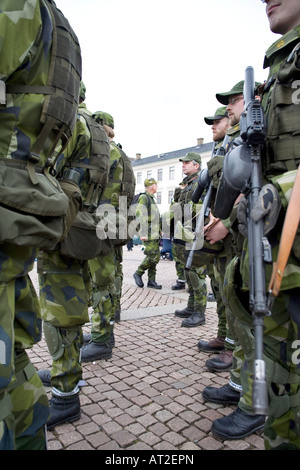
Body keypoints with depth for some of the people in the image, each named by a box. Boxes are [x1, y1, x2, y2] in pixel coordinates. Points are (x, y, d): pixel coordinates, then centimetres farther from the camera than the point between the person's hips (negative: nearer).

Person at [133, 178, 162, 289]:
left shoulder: (151, 198, 21)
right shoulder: (143, 197, -8)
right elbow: (140, 215, -17)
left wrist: (159, 231, 22)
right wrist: (143, 233, -23)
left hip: (155, 234, 9)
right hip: (149, 234, -9)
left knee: (155, 257, 8)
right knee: (154, 257, -12)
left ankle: (151, 281, 13)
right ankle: (138, 273, 5)